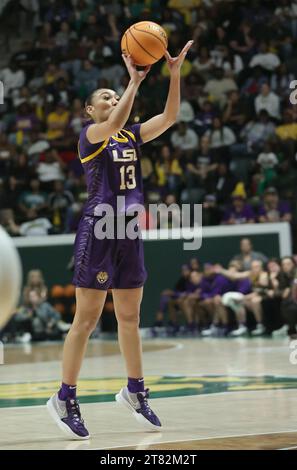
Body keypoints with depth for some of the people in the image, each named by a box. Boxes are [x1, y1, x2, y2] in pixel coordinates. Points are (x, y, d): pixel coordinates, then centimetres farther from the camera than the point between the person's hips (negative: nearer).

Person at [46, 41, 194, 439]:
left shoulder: (132, 135, 13)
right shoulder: (90, 134, -5)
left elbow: (169, 117, 2)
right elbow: (115, 123, -27)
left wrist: (175, 74, -9)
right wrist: (135, 81, -24)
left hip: (129, 232, 7)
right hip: (98, 230, -7)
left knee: (130, 318, 13)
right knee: (86, 320, -5)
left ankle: (135, 391, 24)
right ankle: (65, 399, 1)